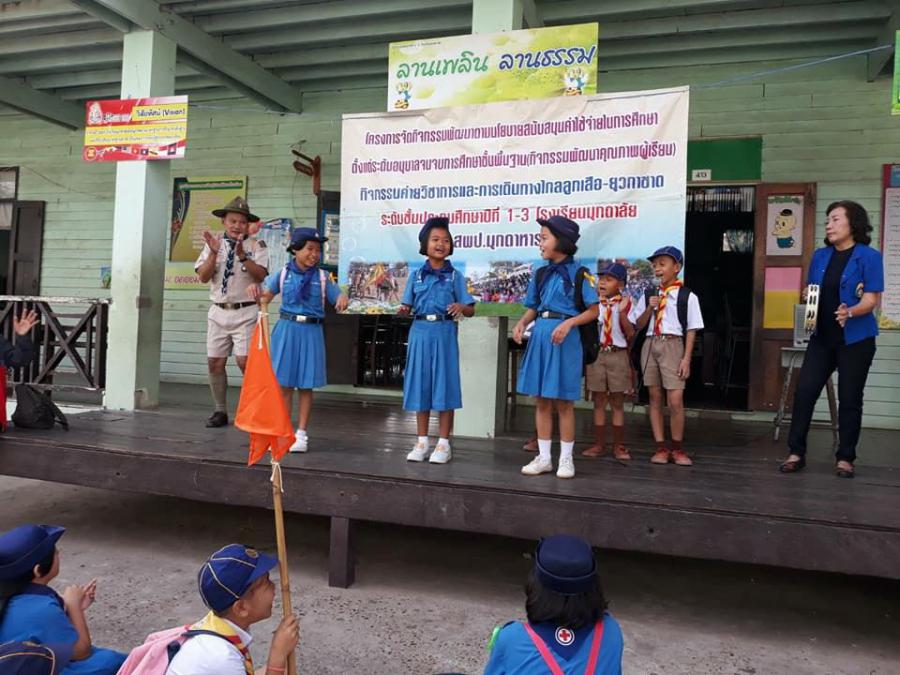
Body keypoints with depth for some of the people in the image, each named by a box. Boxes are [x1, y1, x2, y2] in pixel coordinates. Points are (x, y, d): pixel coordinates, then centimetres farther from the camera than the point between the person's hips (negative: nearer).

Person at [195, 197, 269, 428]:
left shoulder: (256, 246, 0)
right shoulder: (214, 243, 9)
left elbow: (260, 275, -13)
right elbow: (203, 277, 0)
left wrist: (242, 255, -24)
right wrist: (214, 253, -13)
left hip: (245, 313, -4)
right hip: (218, 312, 4)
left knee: (245, 362, -12)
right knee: (215, 362, 5)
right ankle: (220, 411, 18)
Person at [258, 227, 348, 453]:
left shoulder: (322, 277, 1)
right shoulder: (283, 274, 1)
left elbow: (338, 300, 1)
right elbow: (265, 295, 9)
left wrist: (342, 299, -20)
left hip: (311, 332, 0)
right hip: (287, 330, 0)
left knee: (306, 386, 5)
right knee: (284, 384, 6)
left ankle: (301, 434, 15)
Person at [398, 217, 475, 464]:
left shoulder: (455, 276, 3)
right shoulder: (416, 275, 10)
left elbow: (471, 311, 1)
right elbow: (408, 306, 10)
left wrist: (461, 307, -20)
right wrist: (403, 310, -13)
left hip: (444, 333, -2)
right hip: (420, 332, 2)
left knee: (444, 385, -1)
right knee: (419, 385, 6)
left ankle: (443, 444, 9)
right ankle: (421, 441, 17)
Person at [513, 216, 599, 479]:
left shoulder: (579, 274, -5)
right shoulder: (541, 274, 10)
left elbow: (593, 311, -4)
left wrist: (568, 323, -19)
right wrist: (521, 323, -4)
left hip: (565, 338, -5)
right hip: (540, 335, 5)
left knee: (563, 401, 2)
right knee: (542, 401, 8)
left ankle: (566, 458, 14)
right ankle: (544, 457, 17)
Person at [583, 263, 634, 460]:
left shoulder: (625, 303, 0)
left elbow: (630, 333, -5)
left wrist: (622, 313, -12)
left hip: (617, 355, -2)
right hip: (596, 354, 2)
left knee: (617, 402, 4)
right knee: (598, 401, 6)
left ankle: (619, 446, 12)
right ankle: (599, 444, 14)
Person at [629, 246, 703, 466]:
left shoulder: (687, 296, 0)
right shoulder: (648, 295, 11)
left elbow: (691, 330, 0)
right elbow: (638, 325, 11)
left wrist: (686, 358, -7)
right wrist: (650, 308, -6)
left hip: (673, 345, -4)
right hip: (650, 345, 4)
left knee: (675, 401, -8)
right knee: (655, 398, 6)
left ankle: (677, 448, 9)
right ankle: (661, 447, 13)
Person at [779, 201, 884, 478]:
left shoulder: (869, 256, -7)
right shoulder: (820, 256, 7)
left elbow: (871, 300, -12)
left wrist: (850, 312, -31)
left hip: (856, 339, -4)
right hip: (822, 337, 4)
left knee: (849, 398, 3)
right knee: (804, 391, -3)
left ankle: (845, 458, 16)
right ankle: (796, 453, 6)